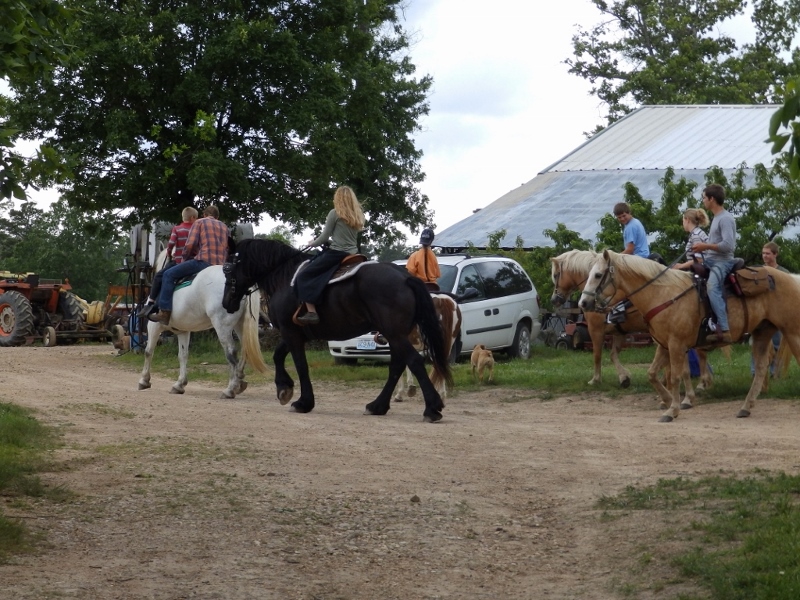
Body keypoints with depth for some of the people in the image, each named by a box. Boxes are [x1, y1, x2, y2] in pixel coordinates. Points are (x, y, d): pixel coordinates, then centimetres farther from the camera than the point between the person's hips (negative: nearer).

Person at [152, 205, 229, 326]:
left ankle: (164, 312, -14)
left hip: (203, 260, -6)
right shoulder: (224, 227, 26)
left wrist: (184, 259, 15)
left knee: (169, 274, -2)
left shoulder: (199, 222, 10)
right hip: (220, 265, 6)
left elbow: (190, 245, 0)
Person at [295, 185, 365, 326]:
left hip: (336, 254, -8)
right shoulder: (357, 216, 13)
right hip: (352, 255, 8)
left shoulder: (335, 213, -7)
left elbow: (324, 237, -3)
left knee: (303, 276, -3)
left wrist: (312, 243, 15)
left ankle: (311, 313, -15)